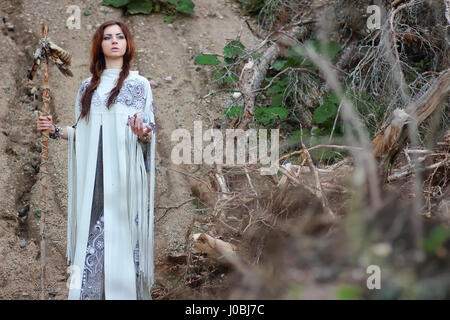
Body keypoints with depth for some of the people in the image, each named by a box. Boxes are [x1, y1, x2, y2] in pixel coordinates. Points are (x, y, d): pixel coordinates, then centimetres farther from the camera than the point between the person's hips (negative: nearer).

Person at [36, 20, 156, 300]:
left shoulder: (139, 84, 6)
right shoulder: (88, 87, 16)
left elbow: (150, 131, 1)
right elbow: (82, 133, 18)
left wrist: (143, 133, -21)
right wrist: (55, 130, 2)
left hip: (123, 175, -3)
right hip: (92, 177, 3)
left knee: (122, 239, -6)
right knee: (91, 236, -2)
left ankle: (125, 291, 1)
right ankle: (89, 293, 3)